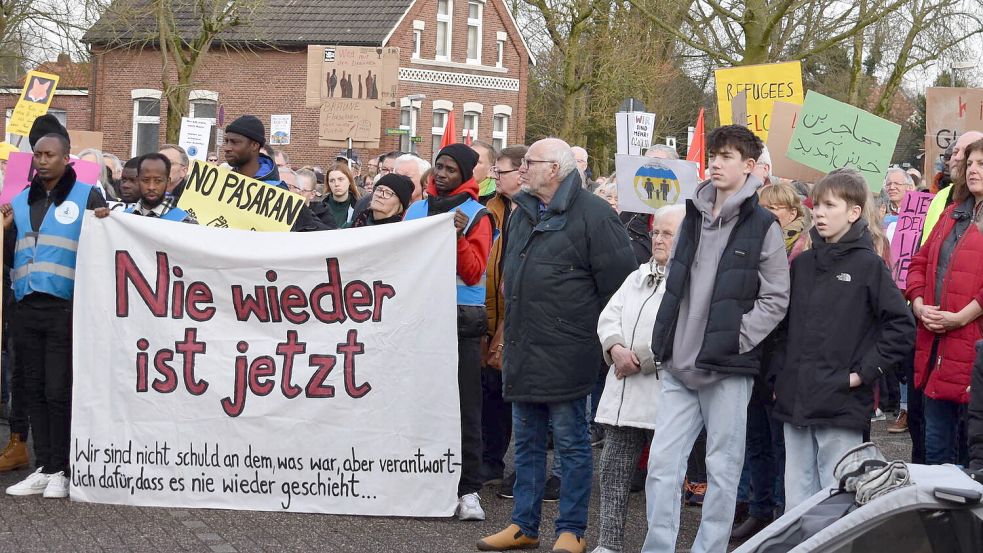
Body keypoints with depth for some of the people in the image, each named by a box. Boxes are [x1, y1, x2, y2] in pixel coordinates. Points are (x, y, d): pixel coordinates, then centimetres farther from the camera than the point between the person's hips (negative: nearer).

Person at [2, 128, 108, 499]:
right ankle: (42, 468, 12)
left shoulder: (87, 197, 2)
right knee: (35, 391, 7)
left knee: (58, 392, -4)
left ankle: (59, 471, 4)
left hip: (64, 310, -5)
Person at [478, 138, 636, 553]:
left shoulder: (593, 215, -12)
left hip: (565, 355, -8)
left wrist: (600, 333, -6)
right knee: (526, 442, 14)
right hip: (523, 351, 8)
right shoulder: (522, 213, 13)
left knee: (571, 444, 2)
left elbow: (618, 283, -12)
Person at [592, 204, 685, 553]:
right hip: (623, 391, 7)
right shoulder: (638, 277, 19)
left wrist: (641, 360, -15)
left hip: (664, 393, -7)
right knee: (613, 468, 7)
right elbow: (609, 317, 13)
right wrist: (616, 348, -7)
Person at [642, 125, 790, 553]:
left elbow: (775, 299, -5)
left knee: (722, 469, 4)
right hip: (678, 366, 5)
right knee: (662, 464, 2)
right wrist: (667, 342, 9)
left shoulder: (762, 226, -4)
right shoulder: (693, 218, 13)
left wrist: (734, 340, -13)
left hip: (727, 370, -5)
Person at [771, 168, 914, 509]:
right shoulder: (802, 264, 12)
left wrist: (864, 372, -10)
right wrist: (779, 374, 10)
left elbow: (901, 326, -7)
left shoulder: (868, 265, -4)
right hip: (794, 401, 5)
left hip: (842, 404, -5)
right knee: (796, 495, 10)